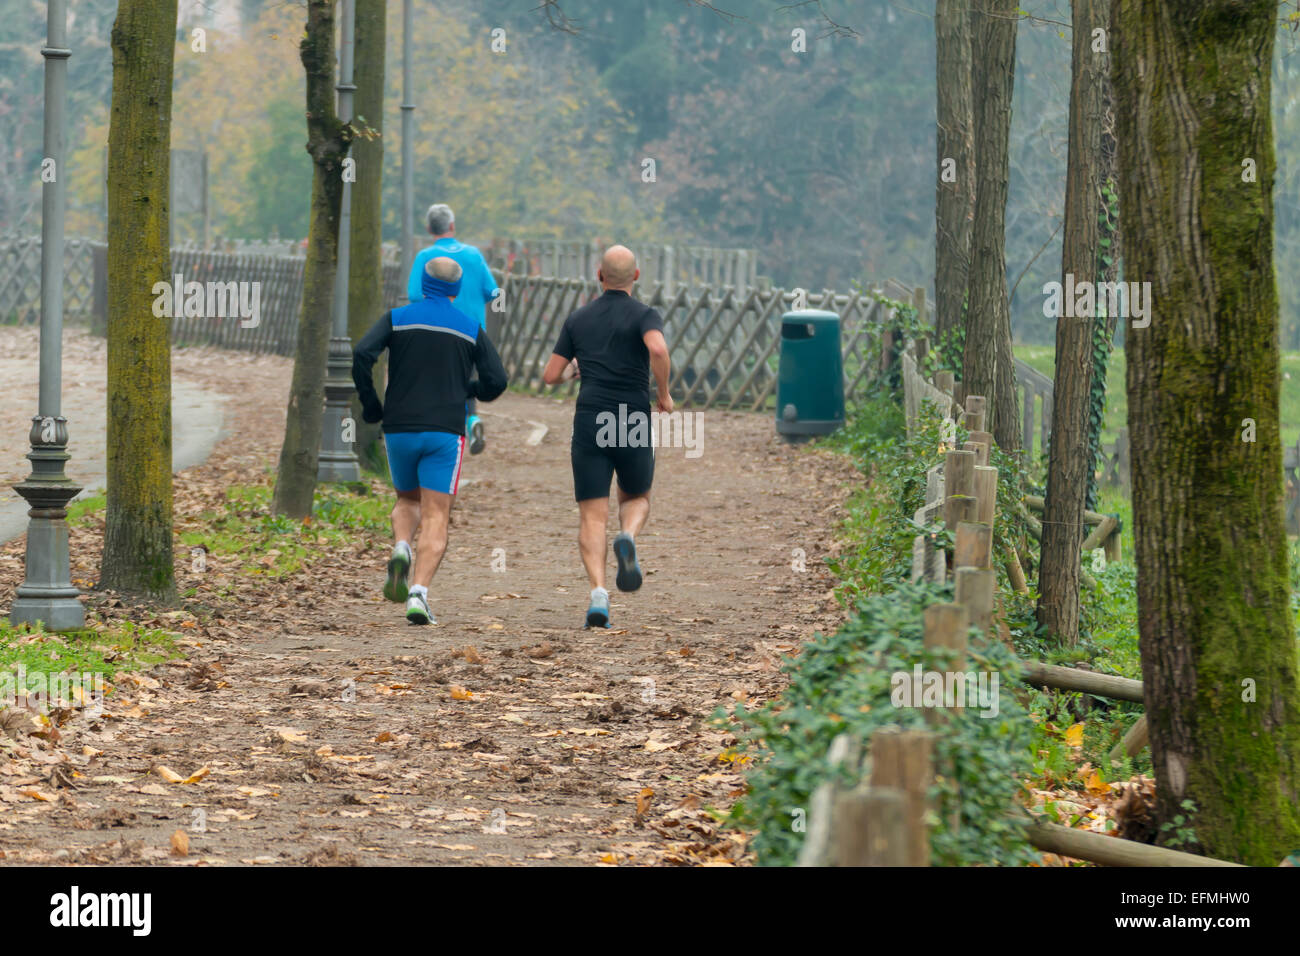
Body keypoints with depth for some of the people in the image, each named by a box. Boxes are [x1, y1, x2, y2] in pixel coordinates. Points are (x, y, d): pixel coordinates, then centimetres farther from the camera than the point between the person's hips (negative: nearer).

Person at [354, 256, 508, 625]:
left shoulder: (397, 318, 4)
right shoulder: (471, 329, 5)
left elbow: (362, 354, -11)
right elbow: (496, 381, 0)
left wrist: (370, 405, 1)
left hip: (399, 430, 1)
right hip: (445, 433, -1)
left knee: (407, 501, 24)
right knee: (435, 518, -1)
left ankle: (401, 549, -8)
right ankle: (419, 594, -19)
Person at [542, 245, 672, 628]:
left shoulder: (578, 320, 10)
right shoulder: (644, 315, 1)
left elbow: (550, 376, 10)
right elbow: (658, 349, -22)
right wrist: (664, 394, -7)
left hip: (589, 424, 1)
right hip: (633, 426, -1)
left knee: (592, 517, 1)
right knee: (637, 499, 21)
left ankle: (598, 592, -20)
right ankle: (627, 538, -14)